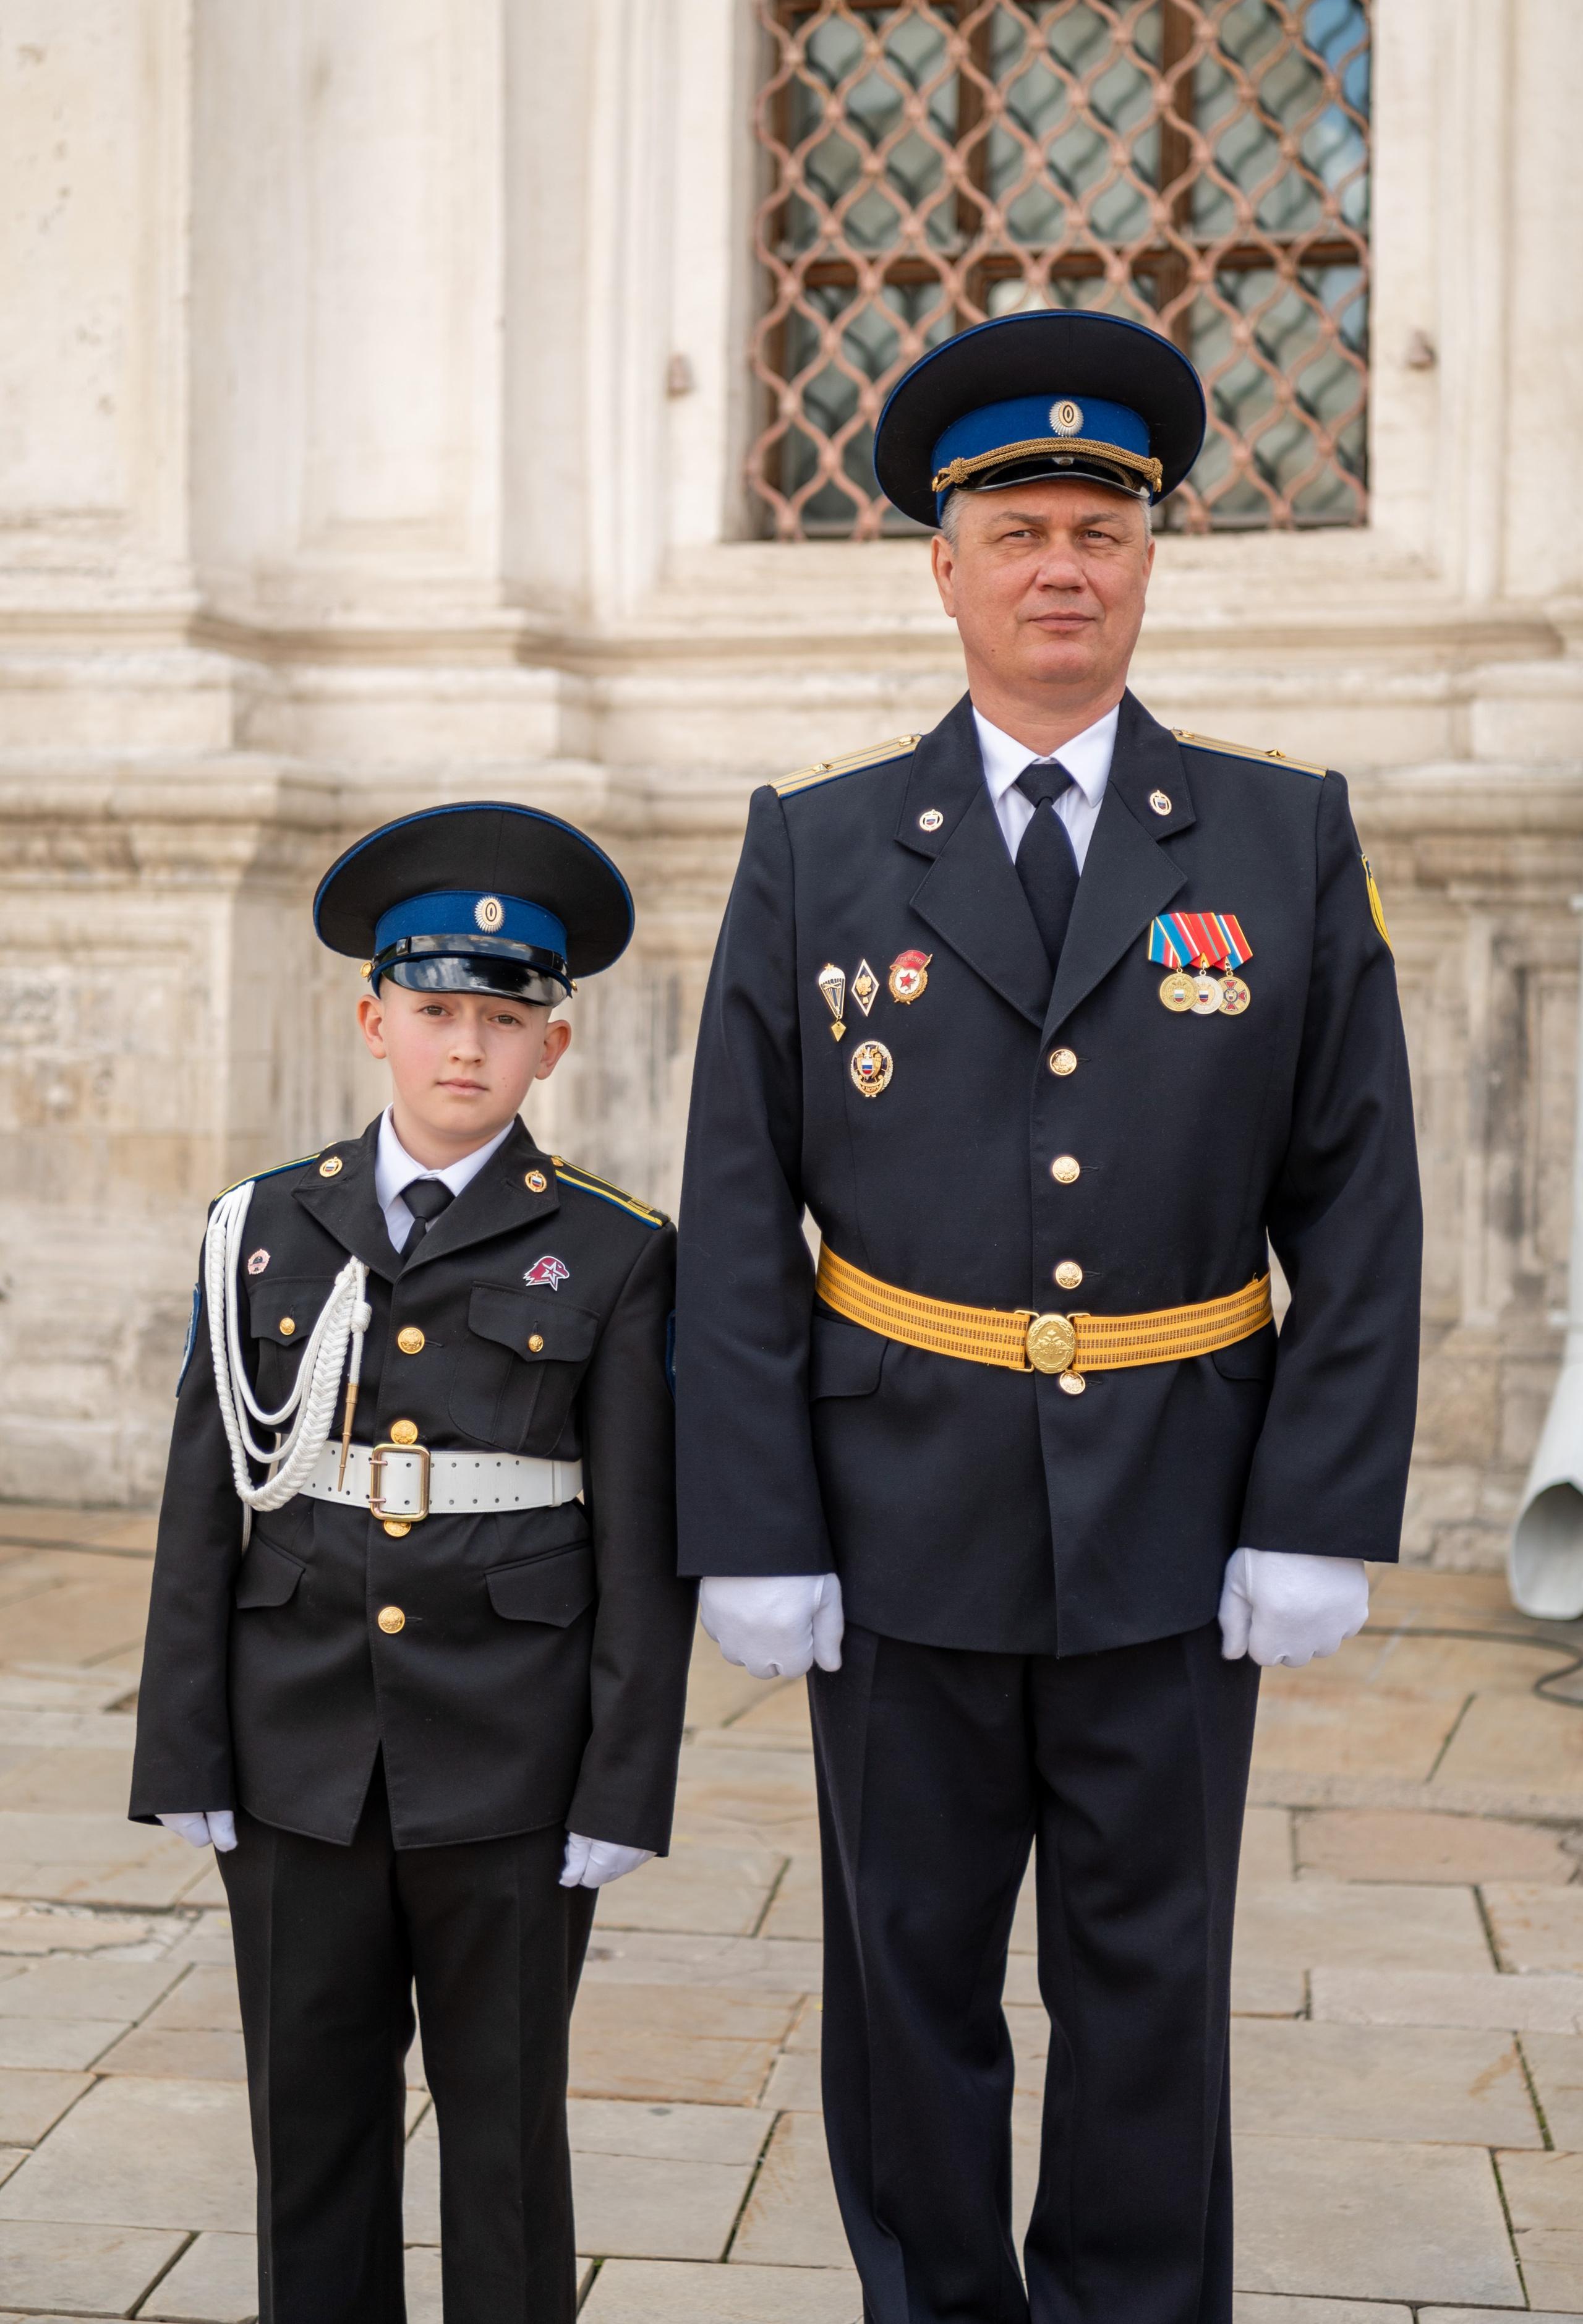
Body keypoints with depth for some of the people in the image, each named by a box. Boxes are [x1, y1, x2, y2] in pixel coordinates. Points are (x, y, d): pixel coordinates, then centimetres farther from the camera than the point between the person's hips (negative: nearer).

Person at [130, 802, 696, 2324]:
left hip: (506, 1774, -2)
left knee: (505, 2121, 9)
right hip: (300, 1766, 2)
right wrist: (187, 1764, 1)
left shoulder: (610, 1257, -2)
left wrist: (620, 1792, -7)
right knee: (312, 2124, 11)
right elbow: (203, 1513, 4)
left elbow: (641, 1548, -3)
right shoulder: (266, 1233, 5)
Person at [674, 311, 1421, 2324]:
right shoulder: (816, 848, 1)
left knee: (1149, 1995, 9)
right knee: (909, 1985, 11)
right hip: (903, 1528, 0)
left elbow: (1358, 1207, 0)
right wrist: (753, 1537, -6)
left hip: (1174, 1541, 0)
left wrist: (1322, 1521, -7)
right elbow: (736, 1223, -1)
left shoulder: (1286, 836, 2)